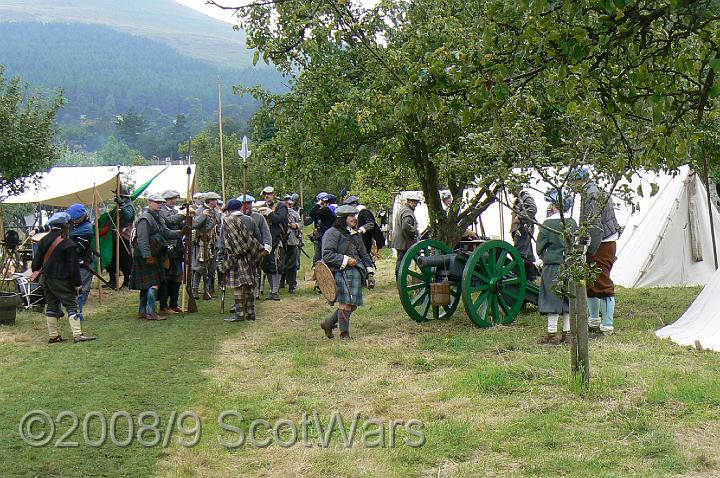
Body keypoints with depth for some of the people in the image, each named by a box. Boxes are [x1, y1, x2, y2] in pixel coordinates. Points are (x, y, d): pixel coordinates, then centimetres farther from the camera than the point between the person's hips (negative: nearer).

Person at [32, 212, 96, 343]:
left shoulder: (44, 241, 8)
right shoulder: (68, 244, -13)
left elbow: (38, 258, 18)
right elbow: (73, 265, -14)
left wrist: (35, 269, 36)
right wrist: (78, 283, -10)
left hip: (45, 278, 7)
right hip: (61, 280, -7)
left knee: (51, 305, 13)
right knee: (71, 305, -5)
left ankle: (53, 335, 15)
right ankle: (77, 334, -13)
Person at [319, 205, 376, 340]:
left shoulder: (355, 234, 21)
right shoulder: (333, 233, -5)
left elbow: (364, 254, 24)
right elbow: (327, 255, -13)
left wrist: (370, 273, 16)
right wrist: (346, 260, -15)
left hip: (357, 272, 8)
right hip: (342, 273, -8)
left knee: (353, 305, 7)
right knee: (346, 303, -8)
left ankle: (328, 323, 23)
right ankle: (344, 333, 7)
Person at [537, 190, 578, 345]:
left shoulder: (548, 224, -13)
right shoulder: (572, 223, 2)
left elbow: (539, 247, -4)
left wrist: (544, 257, 16)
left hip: (552, 265, -5)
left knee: (553, 298, 1)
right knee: (568, 299, 12)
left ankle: (552, 334, 2)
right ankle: (567, 332, 16)